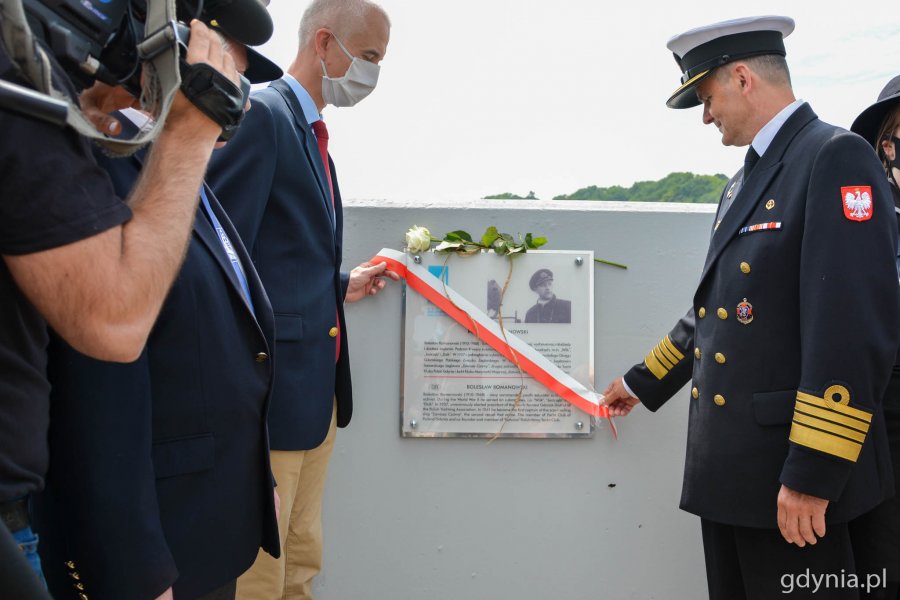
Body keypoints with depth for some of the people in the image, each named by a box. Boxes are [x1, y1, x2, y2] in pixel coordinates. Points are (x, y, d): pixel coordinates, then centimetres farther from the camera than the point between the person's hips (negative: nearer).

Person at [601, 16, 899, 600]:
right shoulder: (746, 180, 16)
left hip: (790, 476, -9)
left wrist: (812, 475, -23)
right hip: (729, 465, 9)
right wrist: (642, 382, 27)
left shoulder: (834, 157, -12)